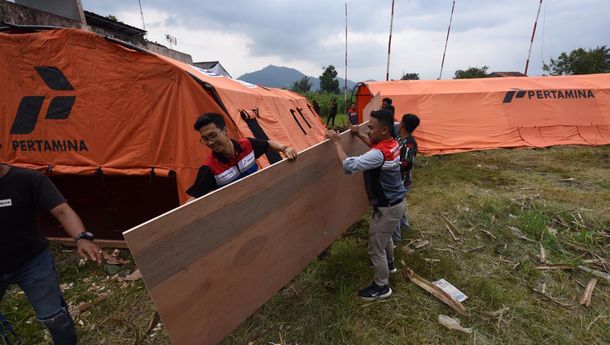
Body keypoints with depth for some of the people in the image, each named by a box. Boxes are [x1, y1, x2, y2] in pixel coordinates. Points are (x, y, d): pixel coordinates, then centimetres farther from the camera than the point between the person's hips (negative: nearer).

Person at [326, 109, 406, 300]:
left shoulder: (379, 154, -33)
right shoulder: (391, 143, -3)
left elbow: (349, 165, -37)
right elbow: (374, 145, 21)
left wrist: (337, 142, -25)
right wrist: (358, 135, 13)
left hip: (387, 207, -10)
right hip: (394, 202, 10)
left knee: (375, 247, 7)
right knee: (385, 237, 32)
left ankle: (381, 287, 26)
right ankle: (389, 264, 56)